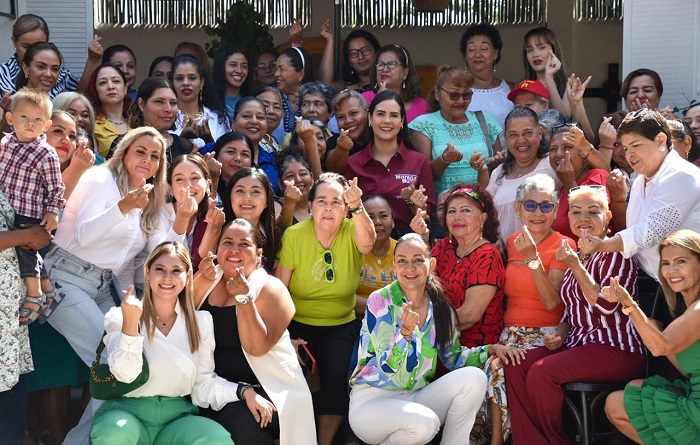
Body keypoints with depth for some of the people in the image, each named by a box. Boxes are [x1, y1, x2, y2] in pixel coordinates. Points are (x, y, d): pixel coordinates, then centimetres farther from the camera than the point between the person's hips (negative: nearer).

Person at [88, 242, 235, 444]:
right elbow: (126, 374, -12)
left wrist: (242, 392, -9)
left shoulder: (201, 322, 9)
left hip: (177, 415, 2)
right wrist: (130, 324, -24)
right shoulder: (119, 317, 1)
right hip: (128, 411, -2)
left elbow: (203, 383, 7)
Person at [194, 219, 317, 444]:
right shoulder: (209, 278, 9)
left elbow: (257, 347, -18)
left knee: (242, 426, -32)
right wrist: (204, 280, -14)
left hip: (263, 388, -3)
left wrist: (243, 297, -24)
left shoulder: (270, 289, -4)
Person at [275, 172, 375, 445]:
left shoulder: (351, 231, -8)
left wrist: (357, 207, -52)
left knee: (337, 375, -18)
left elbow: (367, 243, -33)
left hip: (340, 325, 1)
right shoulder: (294, 235, -11)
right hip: (298, 323, -1)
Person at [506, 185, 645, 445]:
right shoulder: (576, 256, 17)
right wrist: (558, 334, 2)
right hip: (578, 343, 8)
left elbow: (606, 306, -19)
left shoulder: (615, 253, -6)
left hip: (617, 349, -8)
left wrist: (575, 266, -17)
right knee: (516, 366, -12)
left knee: (541, 372, -26)